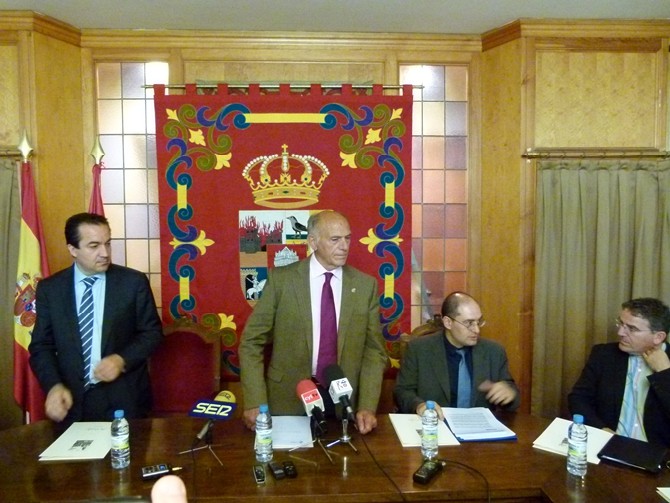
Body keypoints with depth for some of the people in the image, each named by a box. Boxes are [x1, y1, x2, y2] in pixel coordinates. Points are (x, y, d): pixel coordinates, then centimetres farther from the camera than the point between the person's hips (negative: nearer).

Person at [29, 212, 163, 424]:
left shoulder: (134, 282, -4)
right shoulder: (49, 288, 1)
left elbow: (152, 332, 0)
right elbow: (41, 345, 2)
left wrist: (122, 359, -17)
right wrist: (54, 386, -15)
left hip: (125, 398, -1)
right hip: (72, 400, 1)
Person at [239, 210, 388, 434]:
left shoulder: (366, 285, -1)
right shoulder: (281, 279, -6)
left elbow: (374, 350, 2)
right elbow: (251, 342, -4)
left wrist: (368, 407, -9)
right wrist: (255, 403, -11)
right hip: (288, 401, -1)